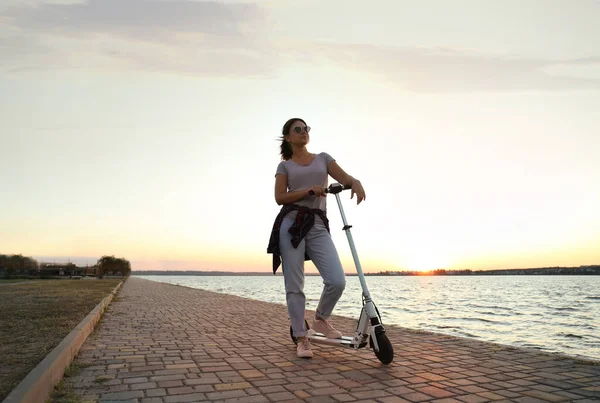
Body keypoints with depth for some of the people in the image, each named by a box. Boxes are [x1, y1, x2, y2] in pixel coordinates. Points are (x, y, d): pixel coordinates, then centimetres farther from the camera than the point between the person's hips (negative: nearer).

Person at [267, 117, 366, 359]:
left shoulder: (323, 158, 18)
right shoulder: (284, 166, 12)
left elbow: (345, 178, 3)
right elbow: (279, 197, 0)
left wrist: (355, 182, -21)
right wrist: (309, 190, -13)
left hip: (318, 226, 1)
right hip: (290, 223, -1)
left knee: (337, 281, -13)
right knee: (294, 284, -1)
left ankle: (321, 320, 15)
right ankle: (301, 339, 13)